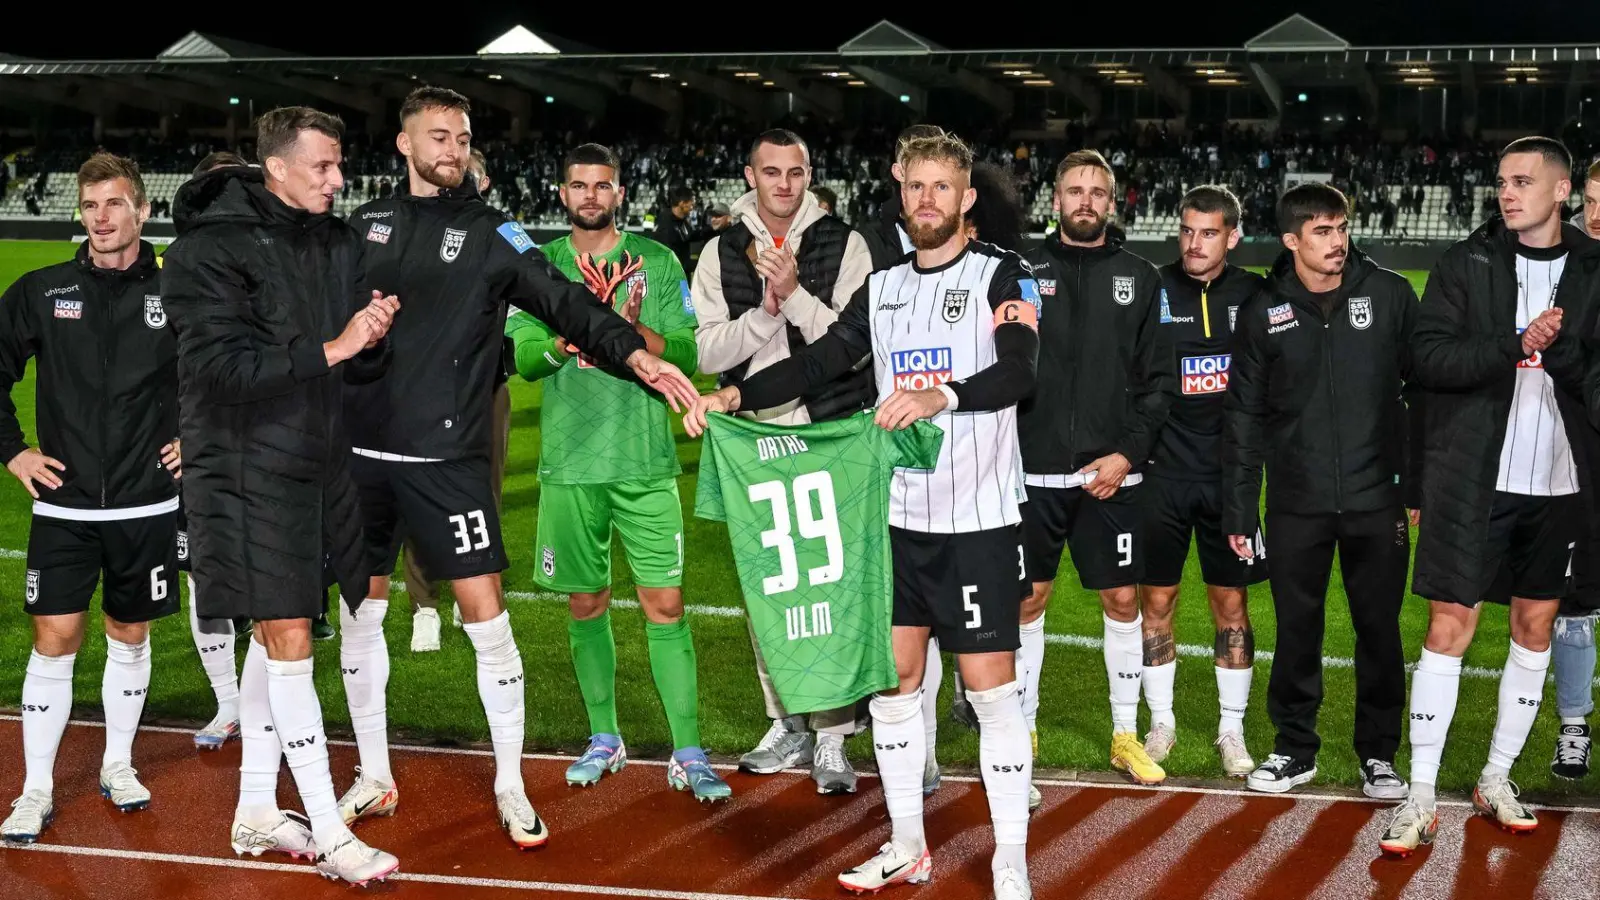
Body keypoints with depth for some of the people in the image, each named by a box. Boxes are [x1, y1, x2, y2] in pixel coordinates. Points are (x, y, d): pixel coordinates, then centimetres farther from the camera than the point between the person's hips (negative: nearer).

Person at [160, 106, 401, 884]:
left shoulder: (339, 244, 7)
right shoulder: (209, 251, -13)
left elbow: (358, 368, 10)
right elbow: (223, 367, -21)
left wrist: (373, 337, -12)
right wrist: (329, 349, -22)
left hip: (318, 464, 7)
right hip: (249, 473, -7)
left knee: (273, 638, 15)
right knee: (288, 642, -6)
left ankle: (256, 809, 27)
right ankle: (328, 835, 0)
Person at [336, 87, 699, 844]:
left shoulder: (490, 233, 0)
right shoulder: (366, 223, 9)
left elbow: (563, 301, -11)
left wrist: (635, 354, -23)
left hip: (448, 456, -3)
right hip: (360, 452, 3)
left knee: (486, 615, -5)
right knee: (360, 613, 9)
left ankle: (511, 788, 8)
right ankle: (374, 780, 25)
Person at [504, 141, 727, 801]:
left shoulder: (658, 262, 4)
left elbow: (688, 352, -3)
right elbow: (523, 357, -3)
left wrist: (638, 332, -20)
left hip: (645, 460, -2)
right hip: (570, 462, 2)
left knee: (665, 604, -5)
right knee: (585, 603, 11)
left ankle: (688, 753, 1)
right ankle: (604, 739, 26)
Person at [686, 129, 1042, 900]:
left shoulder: (1001, 275, -5)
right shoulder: (881, 287, 12)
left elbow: (1018, 372, -20)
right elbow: (819, 363, 9)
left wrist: (941, 395, -37)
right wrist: (734, 396, -6)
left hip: (978, 518, -5)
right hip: (896, 516, 5)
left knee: (990, 687, -2)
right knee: (893, 675, 9)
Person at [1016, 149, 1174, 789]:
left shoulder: (1139, 278, 6)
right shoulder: (1025, 270, 3)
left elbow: (1158, 379, 4)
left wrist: (1128, 453, -7)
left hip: (1112, 472, 1)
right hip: (1035, 471, -1)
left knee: (1122, 598, 5)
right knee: (1028, 598, 5)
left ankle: (1126, 733, 19)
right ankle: (1021, 731, 18)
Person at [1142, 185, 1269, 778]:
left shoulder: (1254, 296, 3)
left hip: (1229, 476, 1)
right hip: (1162, 472, 0)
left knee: (1231, 604, 6)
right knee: (1156, 600, 6)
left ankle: (1231, 731, 18)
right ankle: (1161, 723, 21)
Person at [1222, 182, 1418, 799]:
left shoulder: (1389, 296, -1)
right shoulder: (1263, 313, 1)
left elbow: (1423, 389, 4)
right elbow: (1243, 418, 4)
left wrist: (1421, 481, 1)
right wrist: (1239, 510, 2)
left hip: (1376, 500, 0)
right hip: (1296, 504, 1)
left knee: (1380, 630, 6)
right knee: (1296, 630, 8)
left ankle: (1379, 753, 20)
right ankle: (1295, 748, 23)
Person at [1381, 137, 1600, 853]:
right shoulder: (1466, 262, 0)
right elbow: (1429, 356, -9)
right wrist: (1516, 345, -20)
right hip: (1473, 478, -2)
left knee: (1535, 629, 10)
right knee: (1449, 629, -3)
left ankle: (1497, 780, 24)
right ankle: (1421, 798, 2)